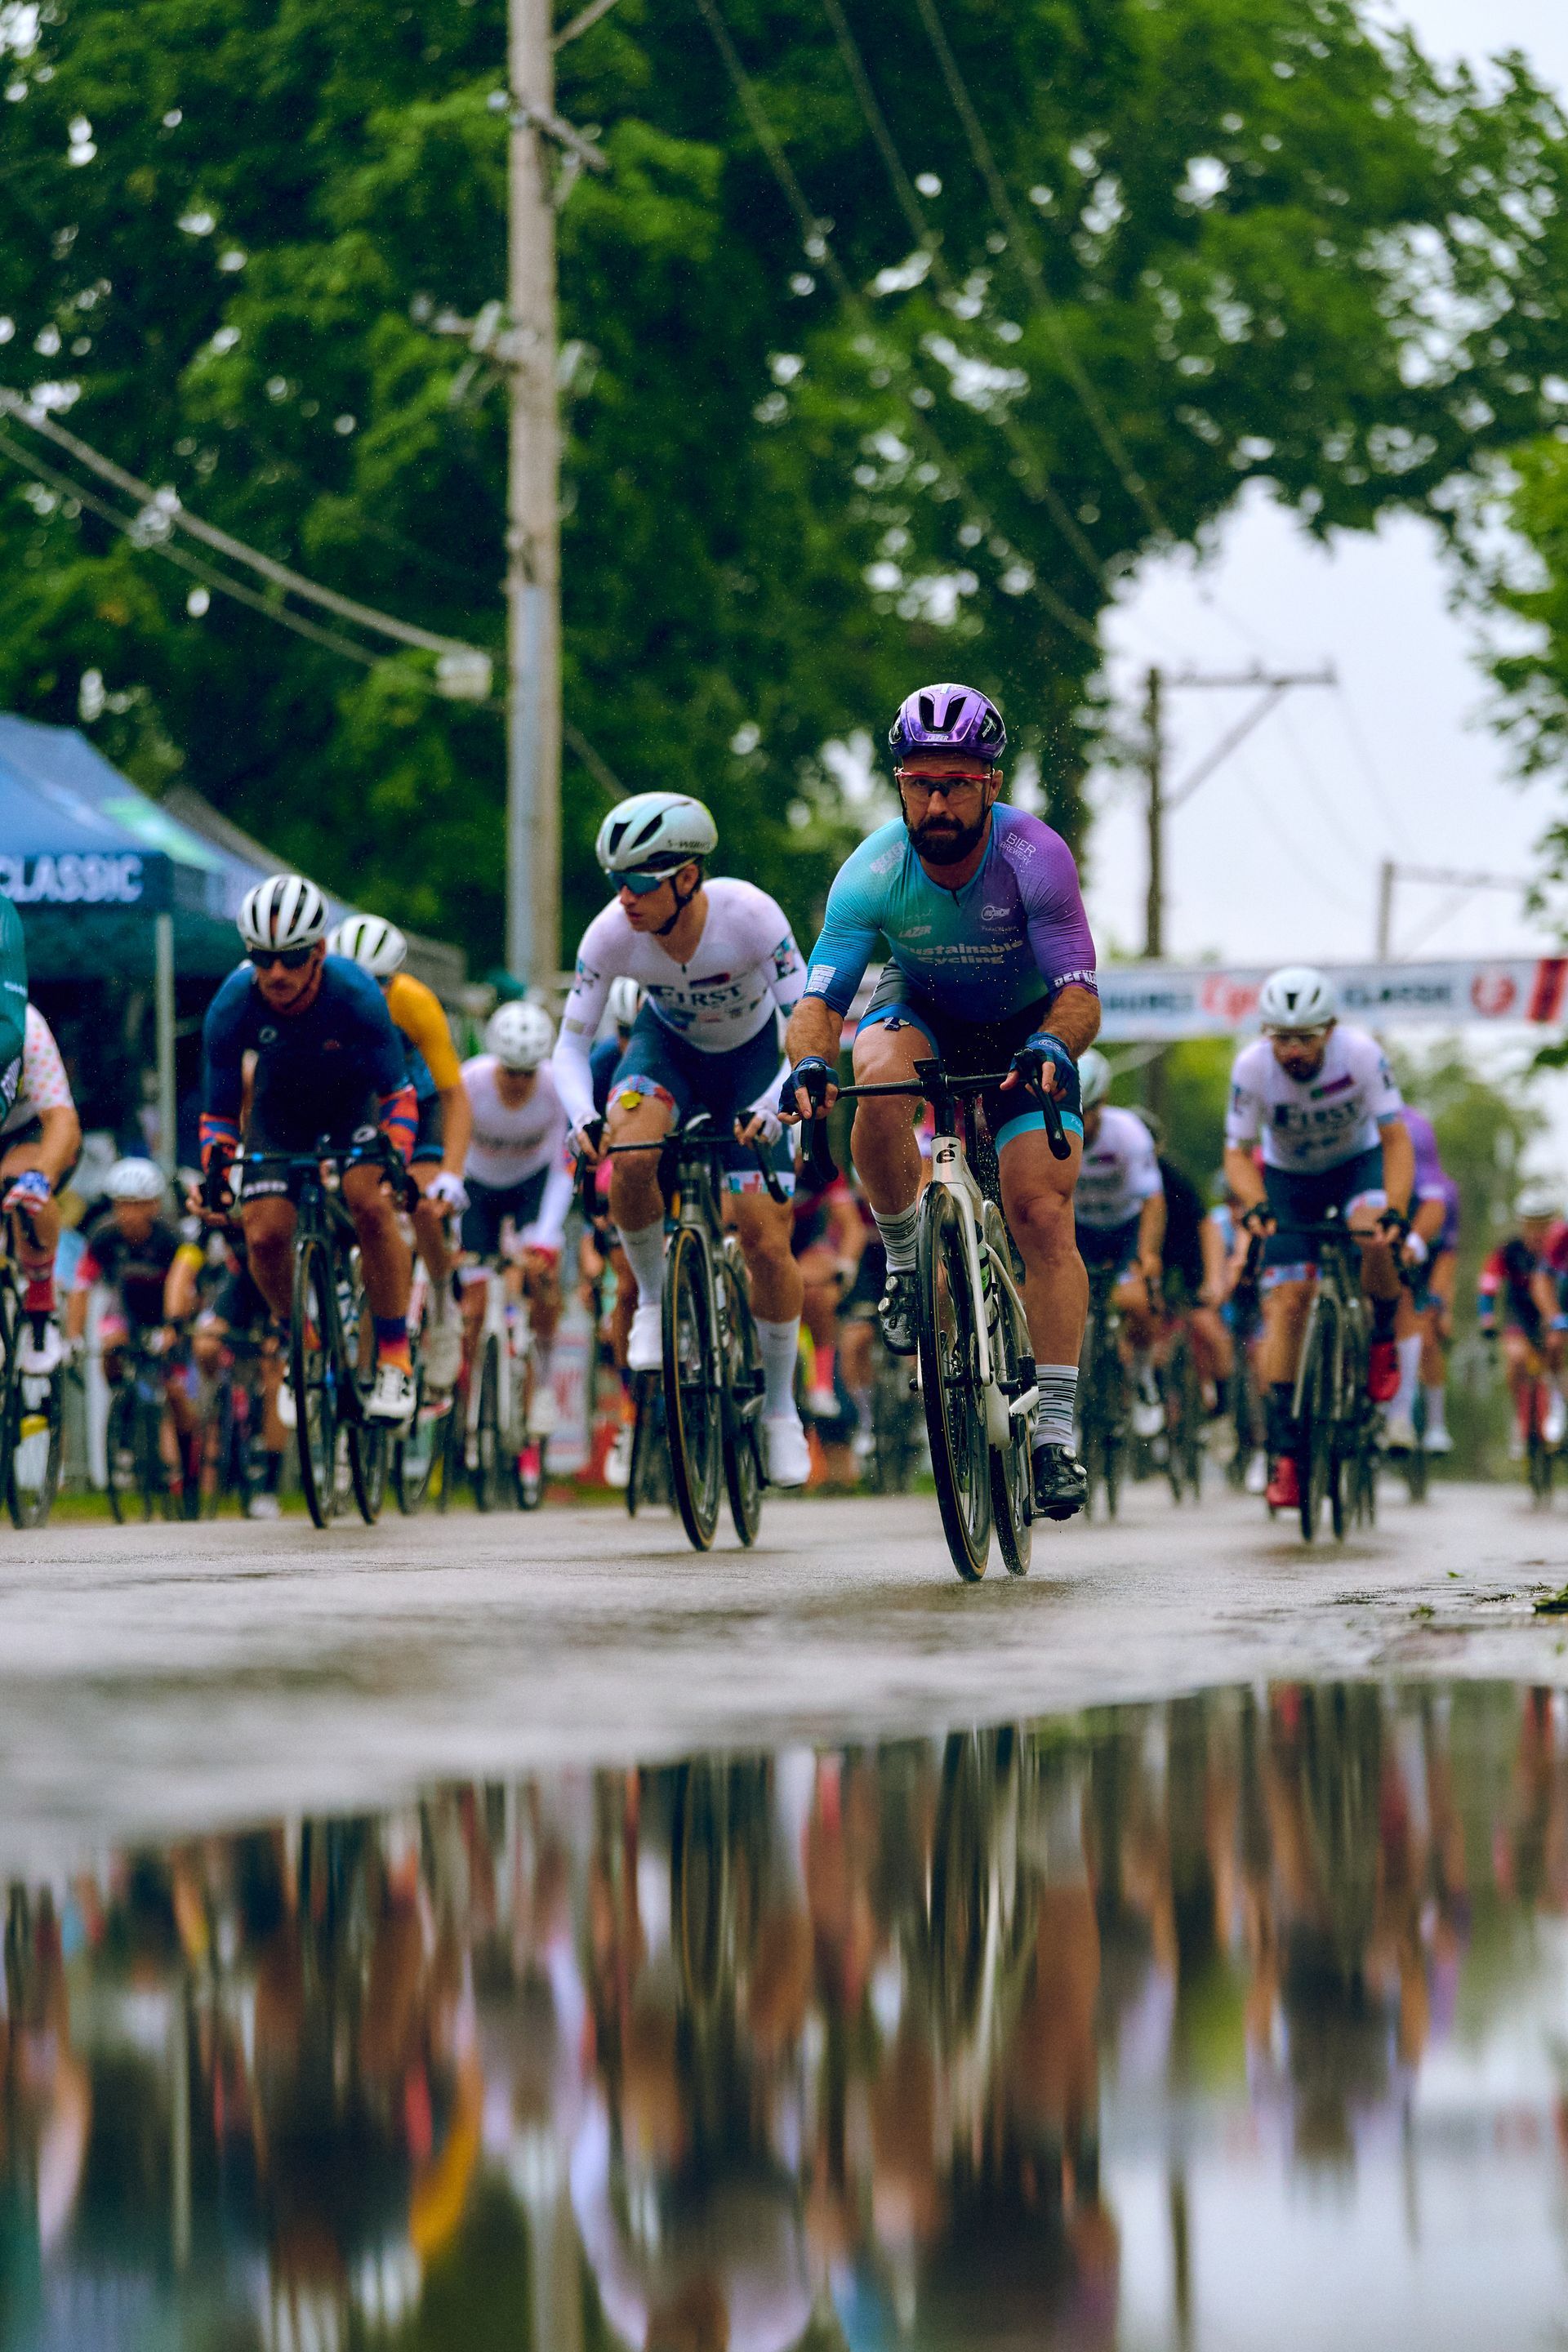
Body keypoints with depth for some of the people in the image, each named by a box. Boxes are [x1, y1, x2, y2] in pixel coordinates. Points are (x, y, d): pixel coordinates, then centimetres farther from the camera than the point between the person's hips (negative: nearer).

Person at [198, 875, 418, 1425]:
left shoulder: (356, 997, -33)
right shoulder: (232, 1007, -28)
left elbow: (397, 1092, -23)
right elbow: (218, 1110, -17)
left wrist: (396, 1153, -41)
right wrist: (215, 1164, -37)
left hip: (352, 1102, -2)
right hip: (279, 1108, 2)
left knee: (371, 1204, -28)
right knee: (265, 1236, -16)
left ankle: (395, 1358, -13)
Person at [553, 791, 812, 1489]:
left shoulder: (751, 915, -34)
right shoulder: (611, 934, -28)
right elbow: (571, 1045, -20)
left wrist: (769, 1110, -47)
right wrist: (584, 1119, -40)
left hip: (750, 1058, -1)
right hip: (668, 1047, 1)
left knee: (766, 1242, -9)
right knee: (630, 1159, -33)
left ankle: (781, 1407, 12)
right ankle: (653, 1297, -6)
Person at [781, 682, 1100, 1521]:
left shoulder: (1033, 858, -30)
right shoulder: (873, 872, -26)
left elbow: (1079, 994, -33)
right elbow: (820, 997, -28)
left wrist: (1053, 1045, -56)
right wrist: (810, 1061, -51)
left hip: (1025, 1024, -1)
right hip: (922, 1009, 1)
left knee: (1044, 1216, -17)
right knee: (880, 1083, -36)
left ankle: (1056, 1434, -13)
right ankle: (902, 1256, -10)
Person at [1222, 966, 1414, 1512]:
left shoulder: (1361, 1053, -30)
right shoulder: (1252, 1067, -27)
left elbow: (1395, 1138, -25)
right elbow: (1238, 1152, -19)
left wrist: (1395, 1210, -39)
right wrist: (1255, 1203, -39)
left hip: (1357, 1163, -1)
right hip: (1289, 1177, 1)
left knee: (1374, 1234, -34)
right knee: (1285, 1303, -12)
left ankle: (1383, 1335, -5)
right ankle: (1283, 1448, -7)